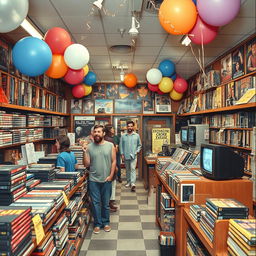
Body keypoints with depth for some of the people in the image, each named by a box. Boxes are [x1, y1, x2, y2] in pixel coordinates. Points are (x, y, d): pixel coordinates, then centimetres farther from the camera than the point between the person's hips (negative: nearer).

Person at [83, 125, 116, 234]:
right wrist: (85, 152, -14)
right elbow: (87, 164, -1)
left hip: (106, 180, 0)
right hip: (93, 180, 1)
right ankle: (97, 224, 26)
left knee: (106, 203, 13)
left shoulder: (110, 145, -3)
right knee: (95, 203, 9)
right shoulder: (89, 147, -1)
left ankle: (106, 222, 31)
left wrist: (111, 175, -8)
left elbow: (113, 161, -2)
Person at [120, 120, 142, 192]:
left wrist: (137, 151, -5)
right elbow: (121, 145, 5)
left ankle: (133, 183, -15)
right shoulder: (123, 136, 3)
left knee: (133, 169, -10)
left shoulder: (137, 135, 3)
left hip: (133, 156, -2)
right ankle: (128, 181, 24)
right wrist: (122, 154, -2)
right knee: (127, 169, 12)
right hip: (125, 156, 2)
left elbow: (139, 145, 9)